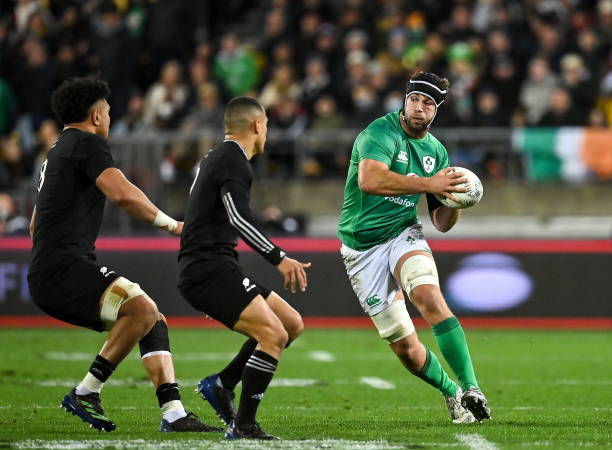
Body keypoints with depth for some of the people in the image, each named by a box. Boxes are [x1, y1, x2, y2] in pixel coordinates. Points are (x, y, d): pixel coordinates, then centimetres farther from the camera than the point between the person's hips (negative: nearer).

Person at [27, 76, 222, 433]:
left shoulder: (57, 152, 27)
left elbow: (35, 226, 36)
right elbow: (123, 193, -22)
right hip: (64, 269, -10)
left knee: (153, 321, 6)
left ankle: (174, 413, -5)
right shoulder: (87, 143, -5)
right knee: (142, 308, -26)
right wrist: (170, 224, -11)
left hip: (47, 278, 10)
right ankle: (86, 393, -19)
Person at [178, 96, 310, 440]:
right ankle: (244, 425, -19)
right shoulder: (233, 161, -10)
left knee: (293, 323, 9)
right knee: (274, 334, -21)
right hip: (209, 269, -10)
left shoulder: (216, 157, 22)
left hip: (211, 268, 10)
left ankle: (222, 384, 8)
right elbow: (239, 218, -24)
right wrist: (279, 258, -28)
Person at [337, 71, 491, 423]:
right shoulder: (382, 133, -13)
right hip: (363, 247, -3)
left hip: (403, 235, 3)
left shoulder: (436, 152, 6)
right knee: (404, 345, -1)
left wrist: (454, 199, -12)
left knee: (431, 299, -30)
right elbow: (369, 180, -34)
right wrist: (428, 184, -36)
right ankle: (452, 393, 24)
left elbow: (442, 223, 11)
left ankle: (470, 389, -33)